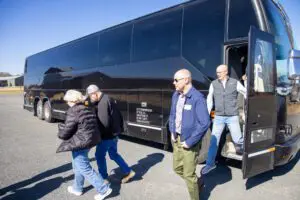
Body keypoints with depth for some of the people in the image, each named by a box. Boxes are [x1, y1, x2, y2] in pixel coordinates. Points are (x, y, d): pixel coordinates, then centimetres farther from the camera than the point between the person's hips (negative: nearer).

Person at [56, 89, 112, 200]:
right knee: (78, 166, 25)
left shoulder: (73, 111, -18)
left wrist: (60, 127, 8)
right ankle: (77, 188, 41)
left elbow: (66, 132, -16)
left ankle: (104, 189, 7)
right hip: (89, 140, 9)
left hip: (80, 143, -9)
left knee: (84, 168, 2)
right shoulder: (87, 109, 7)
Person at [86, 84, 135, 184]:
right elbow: (119, 115, 15)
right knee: (113, 154, 21)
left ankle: (104, 178, 23)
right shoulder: (108, 100, 9)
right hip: (114, 134, 10)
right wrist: (119, 129, 19)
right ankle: (129, 172, 25)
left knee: (99, 156, 9)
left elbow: (104, 123, -28)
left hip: (107, 136, -10)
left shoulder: (103, 103, -23)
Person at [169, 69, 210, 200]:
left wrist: (189, 142, -20)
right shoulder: (176, 95, 2)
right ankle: (198, 182, 47)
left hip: (189, 142, -8)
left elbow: (205, 123, -23)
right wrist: (172, 132, 4)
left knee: (189, 174, 5)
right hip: (176, 139, 8)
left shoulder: (197, 98, -22)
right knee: (177, 168, 22)